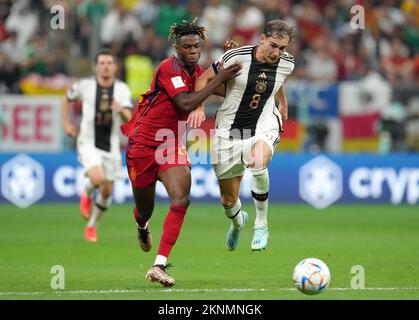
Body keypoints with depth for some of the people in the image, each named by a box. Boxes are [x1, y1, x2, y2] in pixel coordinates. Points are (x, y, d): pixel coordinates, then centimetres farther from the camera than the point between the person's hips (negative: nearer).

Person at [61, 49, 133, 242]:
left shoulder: (122, 89, -3)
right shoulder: (85, 85, -4)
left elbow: (128, 120, -12)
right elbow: (66, 100, 15)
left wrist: (121, 110, -33)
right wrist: (66, 124, 7)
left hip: (111, 145, 3)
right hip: (88, 143, -3)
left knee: (107, 191, 7)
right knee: (97, 178, -28)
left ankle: (91, 225, 29)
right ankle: (87, 195, 8)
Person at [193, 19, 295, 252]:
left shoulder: (286, 64, -5)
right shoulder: (237, 57, -17)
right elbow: (205, 78, -5)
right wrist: (199, 107, -19)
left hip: (263, 127, 0)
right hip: (229, 132, 0)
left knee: (258, 162, -37)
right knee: (228, 200, 7)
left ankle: (261, 225, -18)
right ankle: (238, 222, 48)